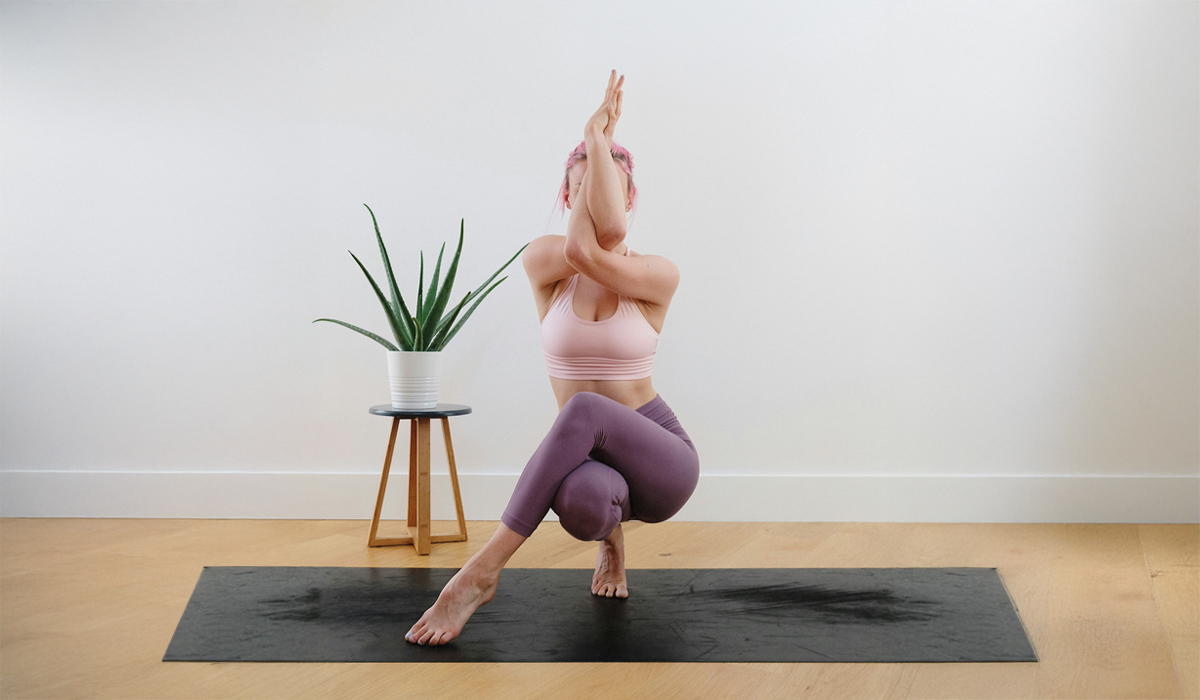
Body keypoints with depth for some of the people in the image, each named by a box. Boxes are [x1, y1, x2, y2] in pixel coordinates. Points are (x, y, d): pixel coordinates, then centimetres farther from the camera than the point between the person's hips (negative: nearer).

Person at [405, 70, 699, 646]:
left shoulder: (659, 276, -6)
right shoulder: (542, 263, -1)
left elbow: (591, 253, -25)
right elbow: (579, 247, -24)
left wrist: (600, 141, -17)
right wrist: (596, 142, -15)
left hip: (660, 458, -2)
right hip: (588, 457, 2)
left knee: (585, 408, -38)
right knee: (582, 502, -38)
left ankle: (478, 574, -35)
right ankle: (611, 533, 4)